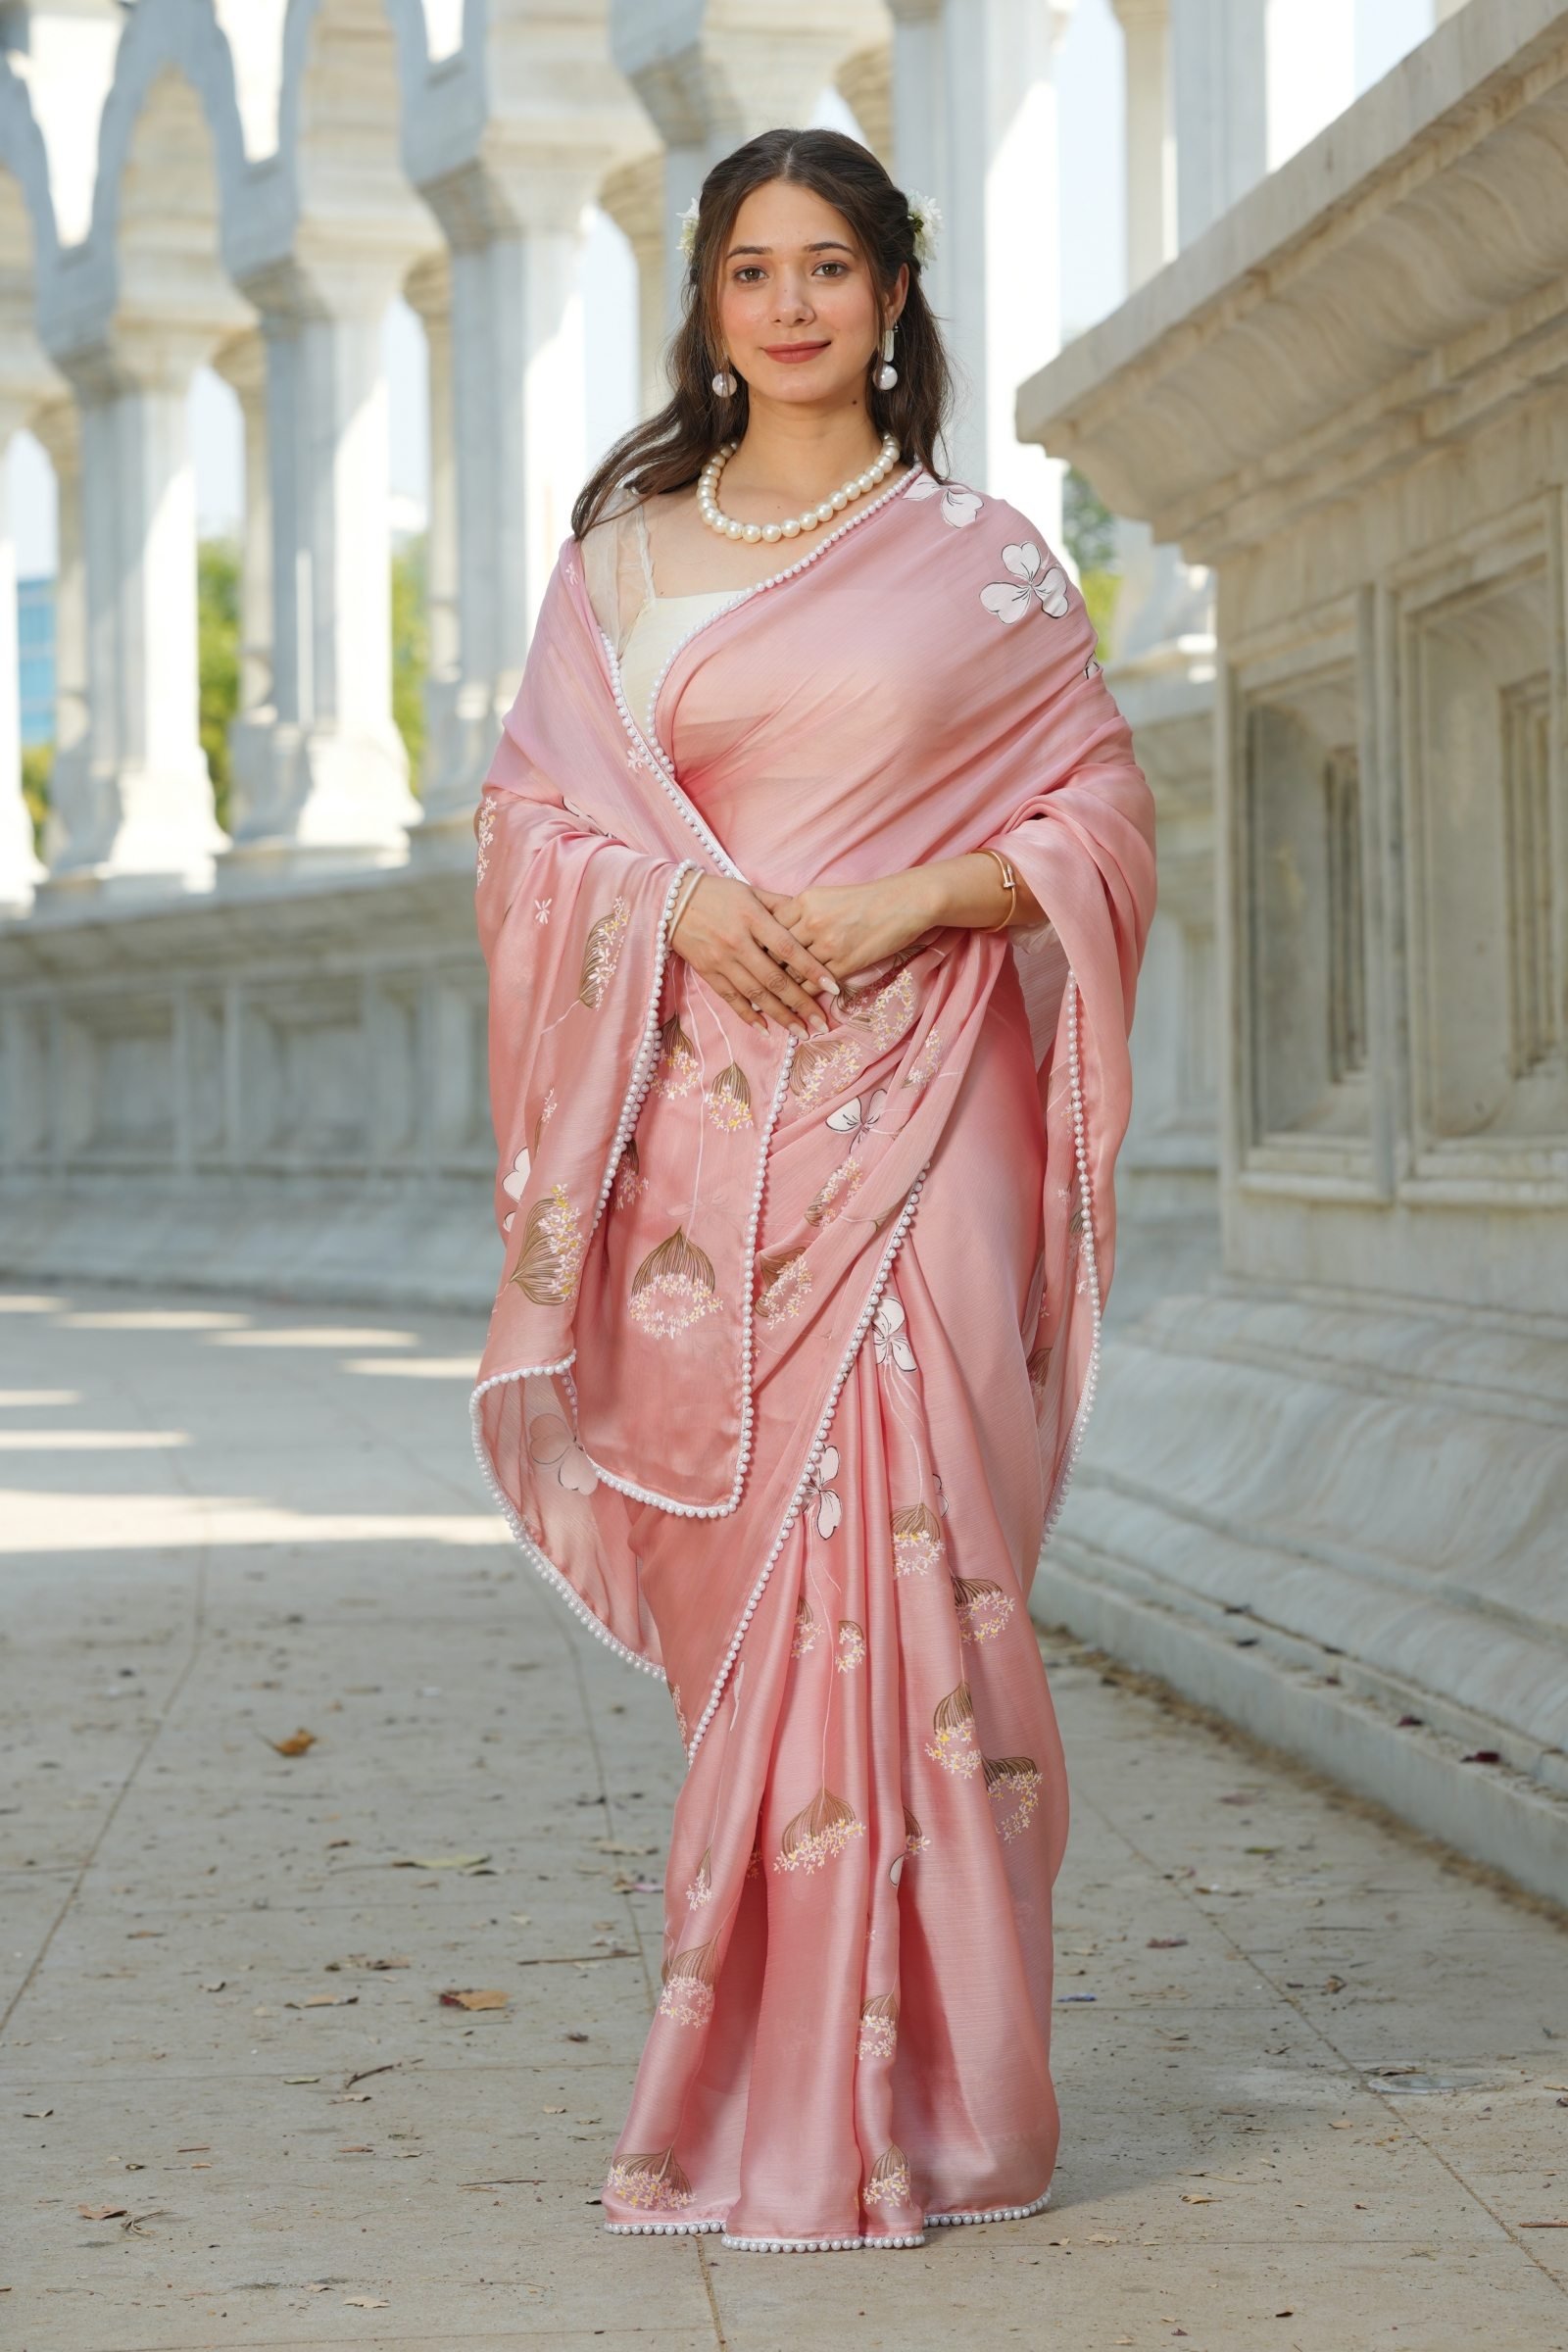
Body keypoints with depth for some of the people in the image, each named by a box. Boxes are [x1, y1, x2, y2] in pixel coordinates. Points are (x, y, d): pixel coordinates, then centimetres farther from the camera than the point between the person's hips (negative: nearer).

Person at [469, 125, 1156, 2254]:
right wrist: (682, 904, -9)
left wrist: (917, 900, -11)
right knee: (743, 1578, 0)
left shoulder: (981, 557, 7)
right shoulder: (624, 555, 13)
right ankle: (756, 2087, 11)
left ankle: (904, 2095, -1)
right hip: (706, 1122, 2)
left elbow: (1103, 817, 6)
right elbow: (530, 815, 11)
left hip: (911, 1110, -2)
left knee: (897, 1566, -8)